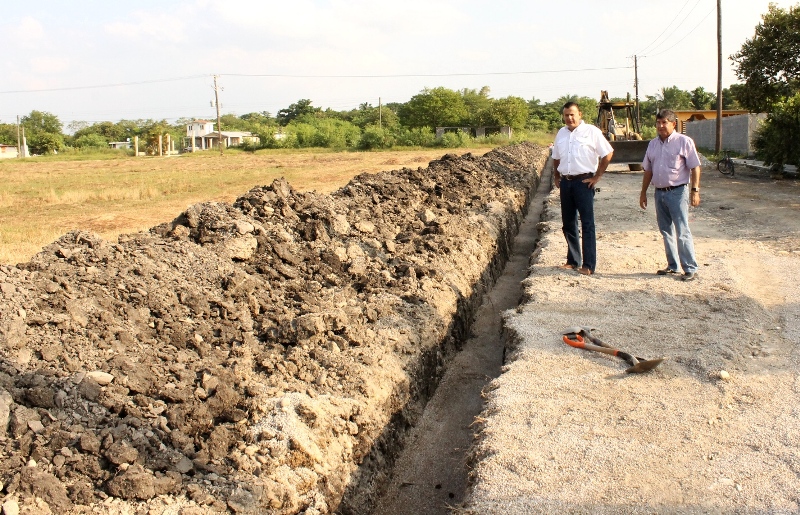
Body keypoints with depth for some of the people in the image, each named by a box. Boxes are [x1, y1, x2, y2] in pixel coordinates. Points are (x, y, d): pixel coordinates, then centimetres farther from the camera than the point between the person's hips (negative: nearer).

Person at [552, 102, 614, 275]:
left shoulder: (592, 132, -5)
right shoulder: (561, 134, 12)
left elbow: (608, 153, -5)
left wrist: (597, 176, -7)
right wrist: (556, 177, 13)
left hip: (583, 181, -6)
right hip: (565, 182, 6)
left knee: (587, 224, -4)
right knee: (568, 224, 11)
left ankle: (588, 265, -3)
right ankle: (573, 261, 22)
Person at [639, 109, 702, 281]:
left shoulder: (684, 141, -6)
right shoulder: (653, 144, 12)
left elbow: (695, 168, -7)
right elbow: (648, 170, 17)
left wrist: (695, 190, -13)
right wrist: (643, 192, 16)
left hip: (677, 192, -6)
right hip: (659, 192, 6)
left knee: (682, 233, -7)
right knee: (666, 231, 12)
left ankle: (690, 269, 0)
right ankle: (672, 266, 22)